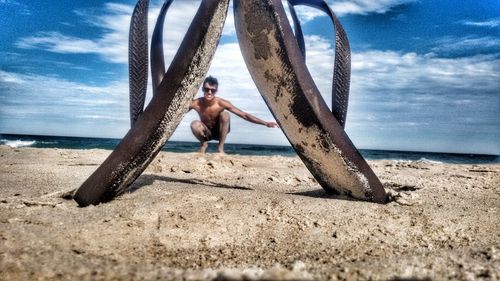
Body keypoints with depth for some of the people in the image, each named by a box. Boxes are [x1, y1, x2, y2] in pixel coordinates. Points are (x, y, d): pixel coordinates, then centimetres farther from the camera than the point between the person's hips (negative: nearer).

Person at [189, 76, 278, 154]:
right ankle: (203, 144, 2)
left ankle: (221, 147, -13)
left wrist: (265, 123, -31)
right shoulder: (196, 103, -25)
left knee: (225, 114, -30)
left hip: (219, 132, 0)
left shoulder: (221, 103, -27)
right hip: (206, 132, 0)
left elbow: (244, 115, -26)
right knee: (194, 124, -32)